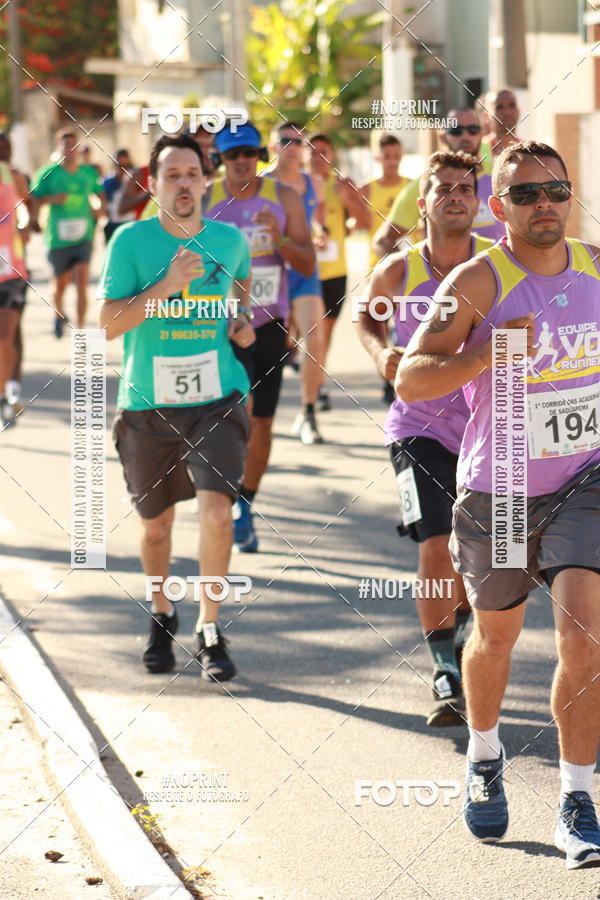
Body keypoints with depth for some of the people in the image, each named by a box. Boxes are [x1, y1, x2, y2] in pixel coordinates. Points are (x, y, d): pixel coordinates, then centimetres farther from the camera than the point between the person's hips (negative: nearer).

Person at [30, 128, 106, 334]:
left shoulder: (89, 173, 5)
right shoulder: (49, 174, -3)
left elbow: (101, 196, 20)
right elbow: (34, 201, -3)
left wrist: (101, 209, 0)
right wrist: (52, 199, -21)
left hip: (83, 237, 1)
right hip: (58, 238, -1)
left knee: (82, 282, -14)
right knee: (60, 284, 14)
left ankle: (80, 329, -12)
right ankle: (59, 314, 45)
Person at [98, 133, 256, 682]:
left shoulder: (229, 239, 2)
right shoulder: (131, 241, -7)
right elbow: (108, 324, -13)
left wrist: (243, 320, 7)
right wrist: (165, 285, -24)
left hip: (216, 400, 1)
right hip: (148, 405, 0)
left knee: (216, 510, -16)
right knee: (157, 522, 14)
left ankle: (210, 628, 0)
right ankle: (162, 616, 39)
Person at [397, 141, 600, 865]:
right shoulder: (478, 281, -13)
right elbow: (410, 379, -18)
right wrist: (487, 353, -31)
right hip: (496, 489, -1)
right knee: (495, 637, 17)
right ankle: (484, 756, 46)